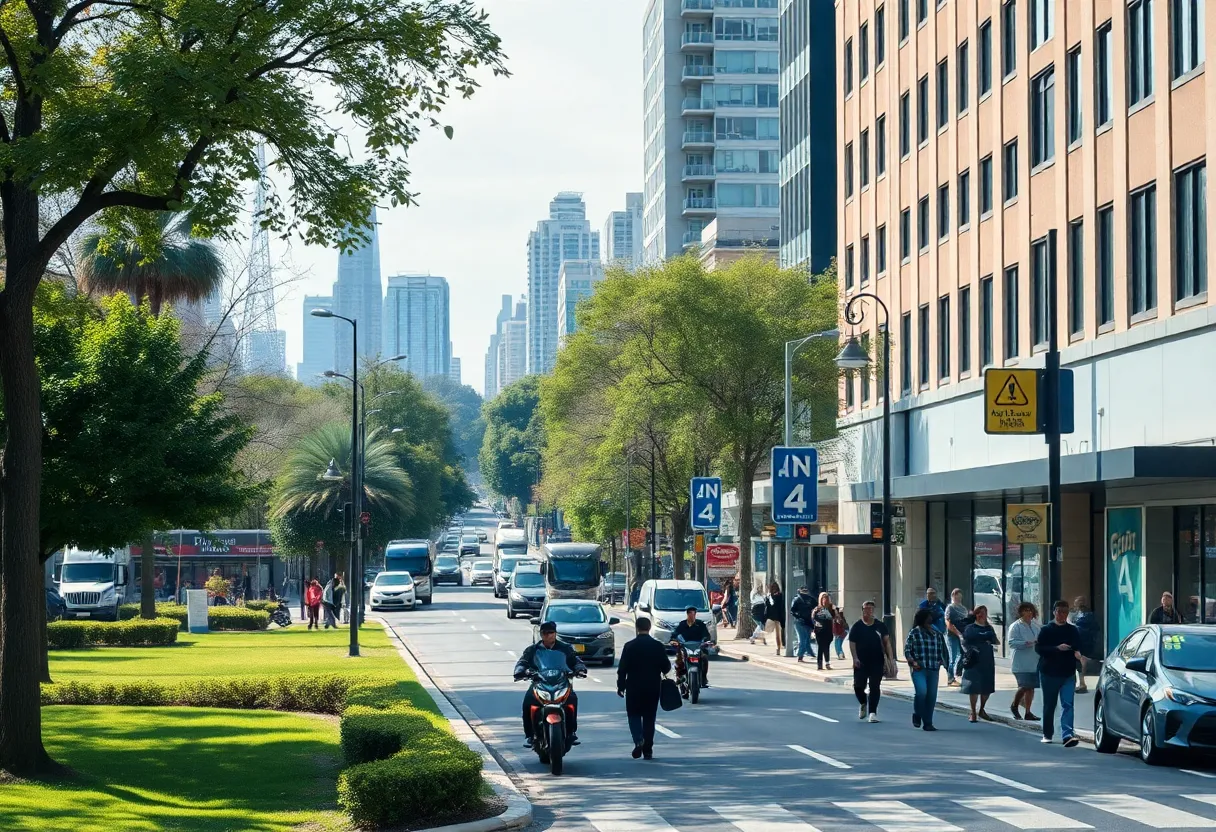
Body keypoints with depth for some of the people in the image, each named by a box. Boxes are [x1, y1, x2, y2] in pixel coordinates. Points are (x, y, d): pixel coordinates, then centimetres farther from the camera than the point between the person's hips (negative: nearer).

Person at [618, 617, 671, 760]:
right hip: (653, 687, 2)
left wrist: (620, 686, 2)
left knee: (634, 715, 10)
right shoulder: (658, 646, -3)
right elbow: (666, 666, 0)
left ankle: (638, 740, -15)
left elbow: (622, 668, -7)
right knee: (649, 717, 9)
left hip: (634, 687, -2)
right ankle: (648, 749, 9)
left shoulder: (629, 646, -7)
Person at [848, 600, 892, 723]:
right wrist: (855, 658, -12)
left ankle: (873, 712, 2)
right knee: (858, 686, -4)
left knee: (875, 687, -3)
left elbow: (886, 642, 5)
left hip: (877, 662, 1)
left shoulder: (880, 626, 6)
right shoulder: (857, 626, 2)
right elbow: (852, 643, 0)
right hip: (861, 662, -1)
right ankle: (863, 703, 26)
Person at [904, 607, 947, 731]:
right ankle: (917, 715, 6)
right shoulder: (914, 633, 2)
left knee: (932, 696, 1)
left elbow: (942, 650, 21)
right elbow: (907, 650, 0)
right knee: (921, 692, -19)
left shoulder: (937, 633, 15)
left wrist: (941, 661, 5)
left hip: (934, 670, 4)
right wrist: (912, 662, -13)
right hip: (918, 669, -4)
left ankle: (928, 723, 9)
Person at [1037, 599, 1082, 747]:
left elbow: (1079, 647, 16)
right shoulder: (1046, 630, 0)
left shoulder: (1073, 630, 9)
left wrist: (1077, 653, -7)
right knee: (1049, 705, 9)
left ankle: (1067, 735, -22)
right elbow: (1039, 648, -7)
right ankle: (1047, 734, 23)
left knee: (1067, 704, -12)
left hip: (1068, 674, 1)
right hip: (1049, 673, -1)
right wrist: (1057, 648, -19)